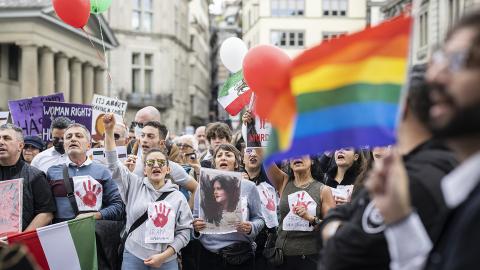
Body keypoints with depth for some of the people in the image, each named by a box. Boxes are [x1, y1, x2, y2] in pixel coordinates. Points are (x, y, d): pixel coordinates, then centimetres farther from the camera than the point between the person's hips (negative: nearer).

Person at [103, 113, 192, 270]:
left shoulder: (178, 197, 3)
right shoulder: (134, 186, 5)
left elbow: (184, 230, 2)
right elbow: (113, 164, -2)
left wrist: (164, 255, -8)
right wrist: (109, 131, -10)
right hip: (134, 257, 0)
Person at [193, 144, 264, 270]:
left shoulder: (249, 187, 1)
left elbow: (259, 219, 4)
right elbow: (195, 218, 9)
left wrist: (251, 228, -17)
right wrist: (196, 226, -13)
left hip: (241, 255, -1)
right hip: (209, 254, 1)